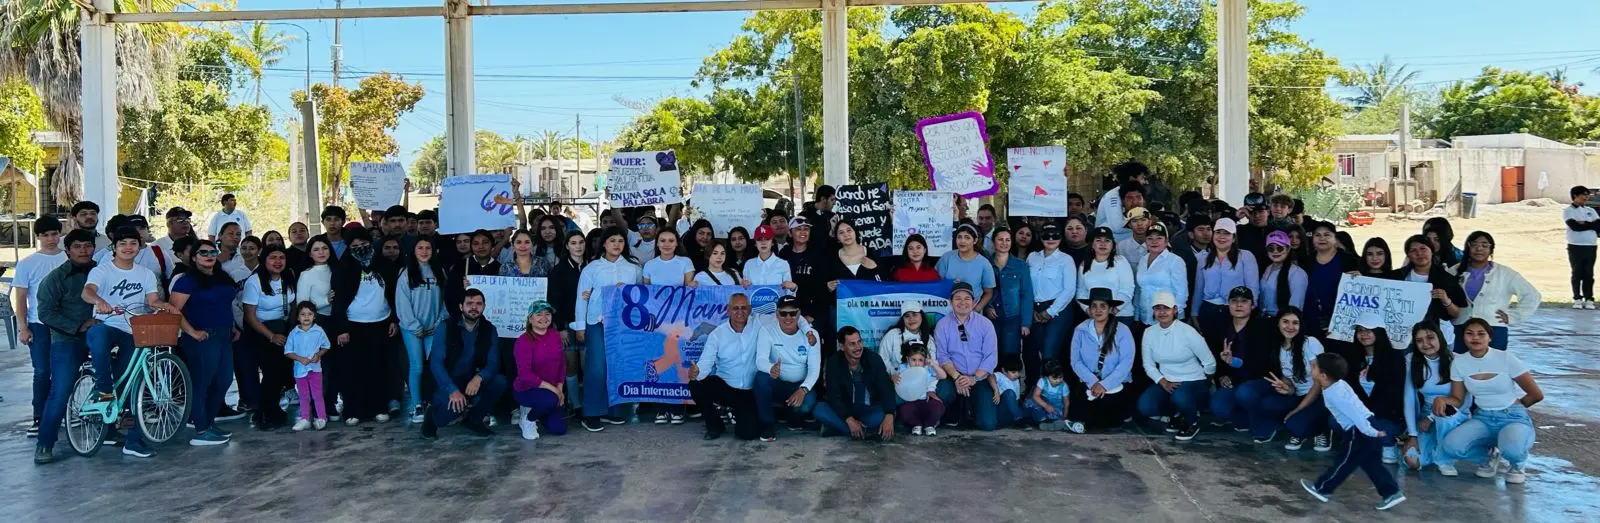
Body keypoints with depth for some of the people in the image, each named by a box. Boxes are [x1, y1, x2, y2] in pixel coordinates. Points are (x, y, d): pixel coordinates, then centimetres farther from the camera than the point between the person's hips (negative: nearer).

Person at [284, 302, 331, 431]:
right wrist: (300, 358, -15)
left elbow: (326, 346, 6)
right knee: (304, 396, 11)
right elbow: (288, 351, -1)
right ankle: (305, 419, 18)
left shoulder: (319, 331, -4)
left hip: (315, 368, -1)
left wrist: (319, 355, -12)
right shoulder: (293, 333, -3)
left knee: (317, 395, 1)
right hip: (300, 369, 2)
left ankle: (321, 418, 8)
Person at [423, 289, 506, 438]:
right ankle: (433, 416, 4)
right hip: (447, 383, -4)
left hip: (472, 382, 4)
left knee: (500, 381, -23)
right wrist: (453, 390, -34)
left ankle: (473, 419, 2)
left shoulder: (489, 330, -2)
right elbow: (436, 363, -19)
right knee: (455, 405, -35)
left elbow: (493, 363, -9)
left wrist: (479, 378, -32)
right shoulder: (446, 327, -12)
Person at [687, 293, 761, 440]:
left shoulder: (758, 327, -6)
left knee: (747, 433, -20)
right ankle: (715, 425, 0)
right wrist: (696, 372, -37)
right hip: (724, 387, 2)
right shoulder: (717, 335, -6)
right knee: (696, 385, -26)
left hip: (750, 393, -2)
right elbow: (706, 362, -16)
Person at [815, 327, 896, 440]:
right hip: (845, 410, 0)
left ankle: (838, 427, -22)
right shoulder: (834, 362, -12)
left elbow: (887, 388, -17)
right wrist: (849, 420, -31)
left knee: (884, 414, -33)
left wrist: (889, 417, -35)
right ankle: (866, 432, -30)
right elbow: (834, 395, -16)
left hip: (870, 410, 0)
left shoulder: (873, 359, -11)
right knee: (820, 410, -28)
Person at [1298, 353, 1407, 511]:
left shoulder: (1332, 393, -20)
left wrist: (1371, 432, -24)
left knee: (1345, 462, 6)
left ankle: (1321, 488, 18)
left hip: (1360, 431, -9)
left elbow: (1353, 412, -25)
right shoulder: (1338, 384, 9)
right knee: (1370, 464, 16)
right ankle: (1391, 493, 16)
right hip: (1363, 429, 9)